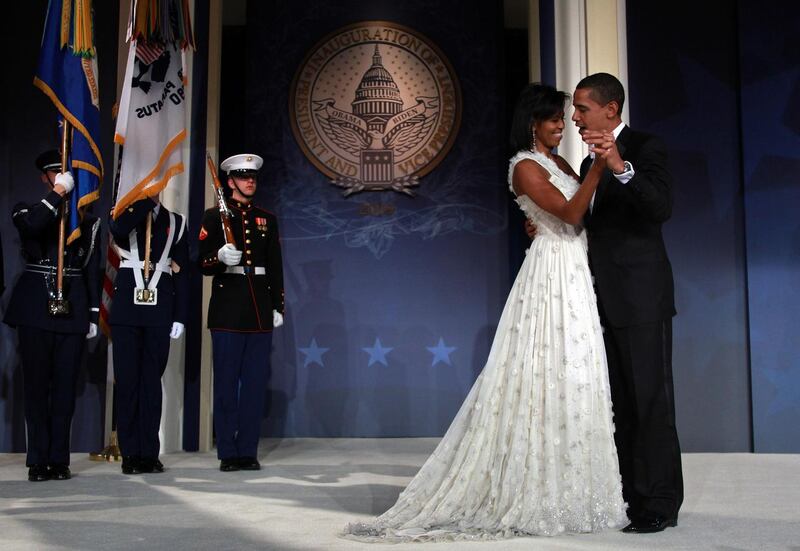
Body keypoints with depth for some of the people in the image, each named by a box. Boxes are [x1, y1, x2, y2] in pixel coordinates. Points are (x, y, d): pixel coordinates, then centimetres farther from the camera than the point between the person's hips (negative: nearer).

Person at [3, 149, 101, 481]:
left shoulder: (88, 220, 13)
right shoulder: (28, 211, 8)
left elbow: (93, 270, 10)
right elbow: (30, 225, -19)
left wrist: (94, 314, 5)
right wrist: (58, 193, -17)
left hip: (74, 308, 1)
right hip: (36, 307, -1)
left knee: (65, 385, 1)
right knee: (36, 383, 1)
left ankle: (59, 459, 7)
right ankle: (38, 460, 6)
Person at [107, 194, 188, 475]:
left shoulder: (175, 222, 12)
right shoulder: (122, 213, 9)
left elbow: (181, 272, 8)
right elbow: (119, 228, -19)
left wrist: (180, 317, 2)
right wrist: (147, 198, -16)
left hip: (160, 314, 1)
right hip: (126, 311, -1)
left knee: (152, 381, 4)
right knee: (127, 381, 1)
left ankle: (149, 454, 10)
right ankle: (130, 454, 8)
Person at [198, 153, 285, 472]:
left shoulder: (267, 219, 15)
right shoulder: (214, 217, 4)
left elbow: (275, 266, 14)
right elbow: (202, 263, -1)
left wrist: (278, 306, 8)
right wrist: (220, 258, -22)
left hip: (260, 311, 3)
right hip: (228, 310, -3)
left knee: (256, 383, 4)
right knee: (226, 382, -1)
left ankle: (248, 451, 10)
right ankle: (228, 453, 5)